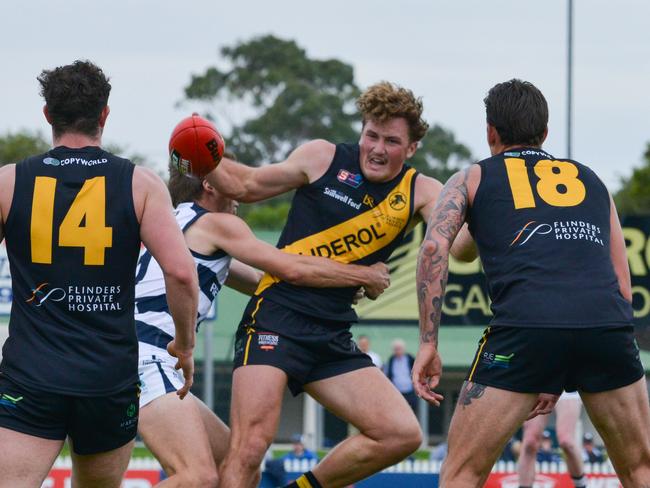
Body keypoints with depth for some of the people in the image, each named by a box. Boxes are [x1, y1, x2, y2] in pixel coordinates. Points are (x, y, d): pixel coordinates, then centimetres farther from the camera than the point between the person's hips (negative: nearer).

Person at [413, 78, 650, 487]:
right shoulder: (591, 181, 31)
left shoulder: (472, 179, 23)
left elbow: (435, 246, 4)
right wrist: (562, 379, 30)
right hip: (609, 326, 3)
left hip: (525, 326, -3)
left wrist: (428, 344, 3)